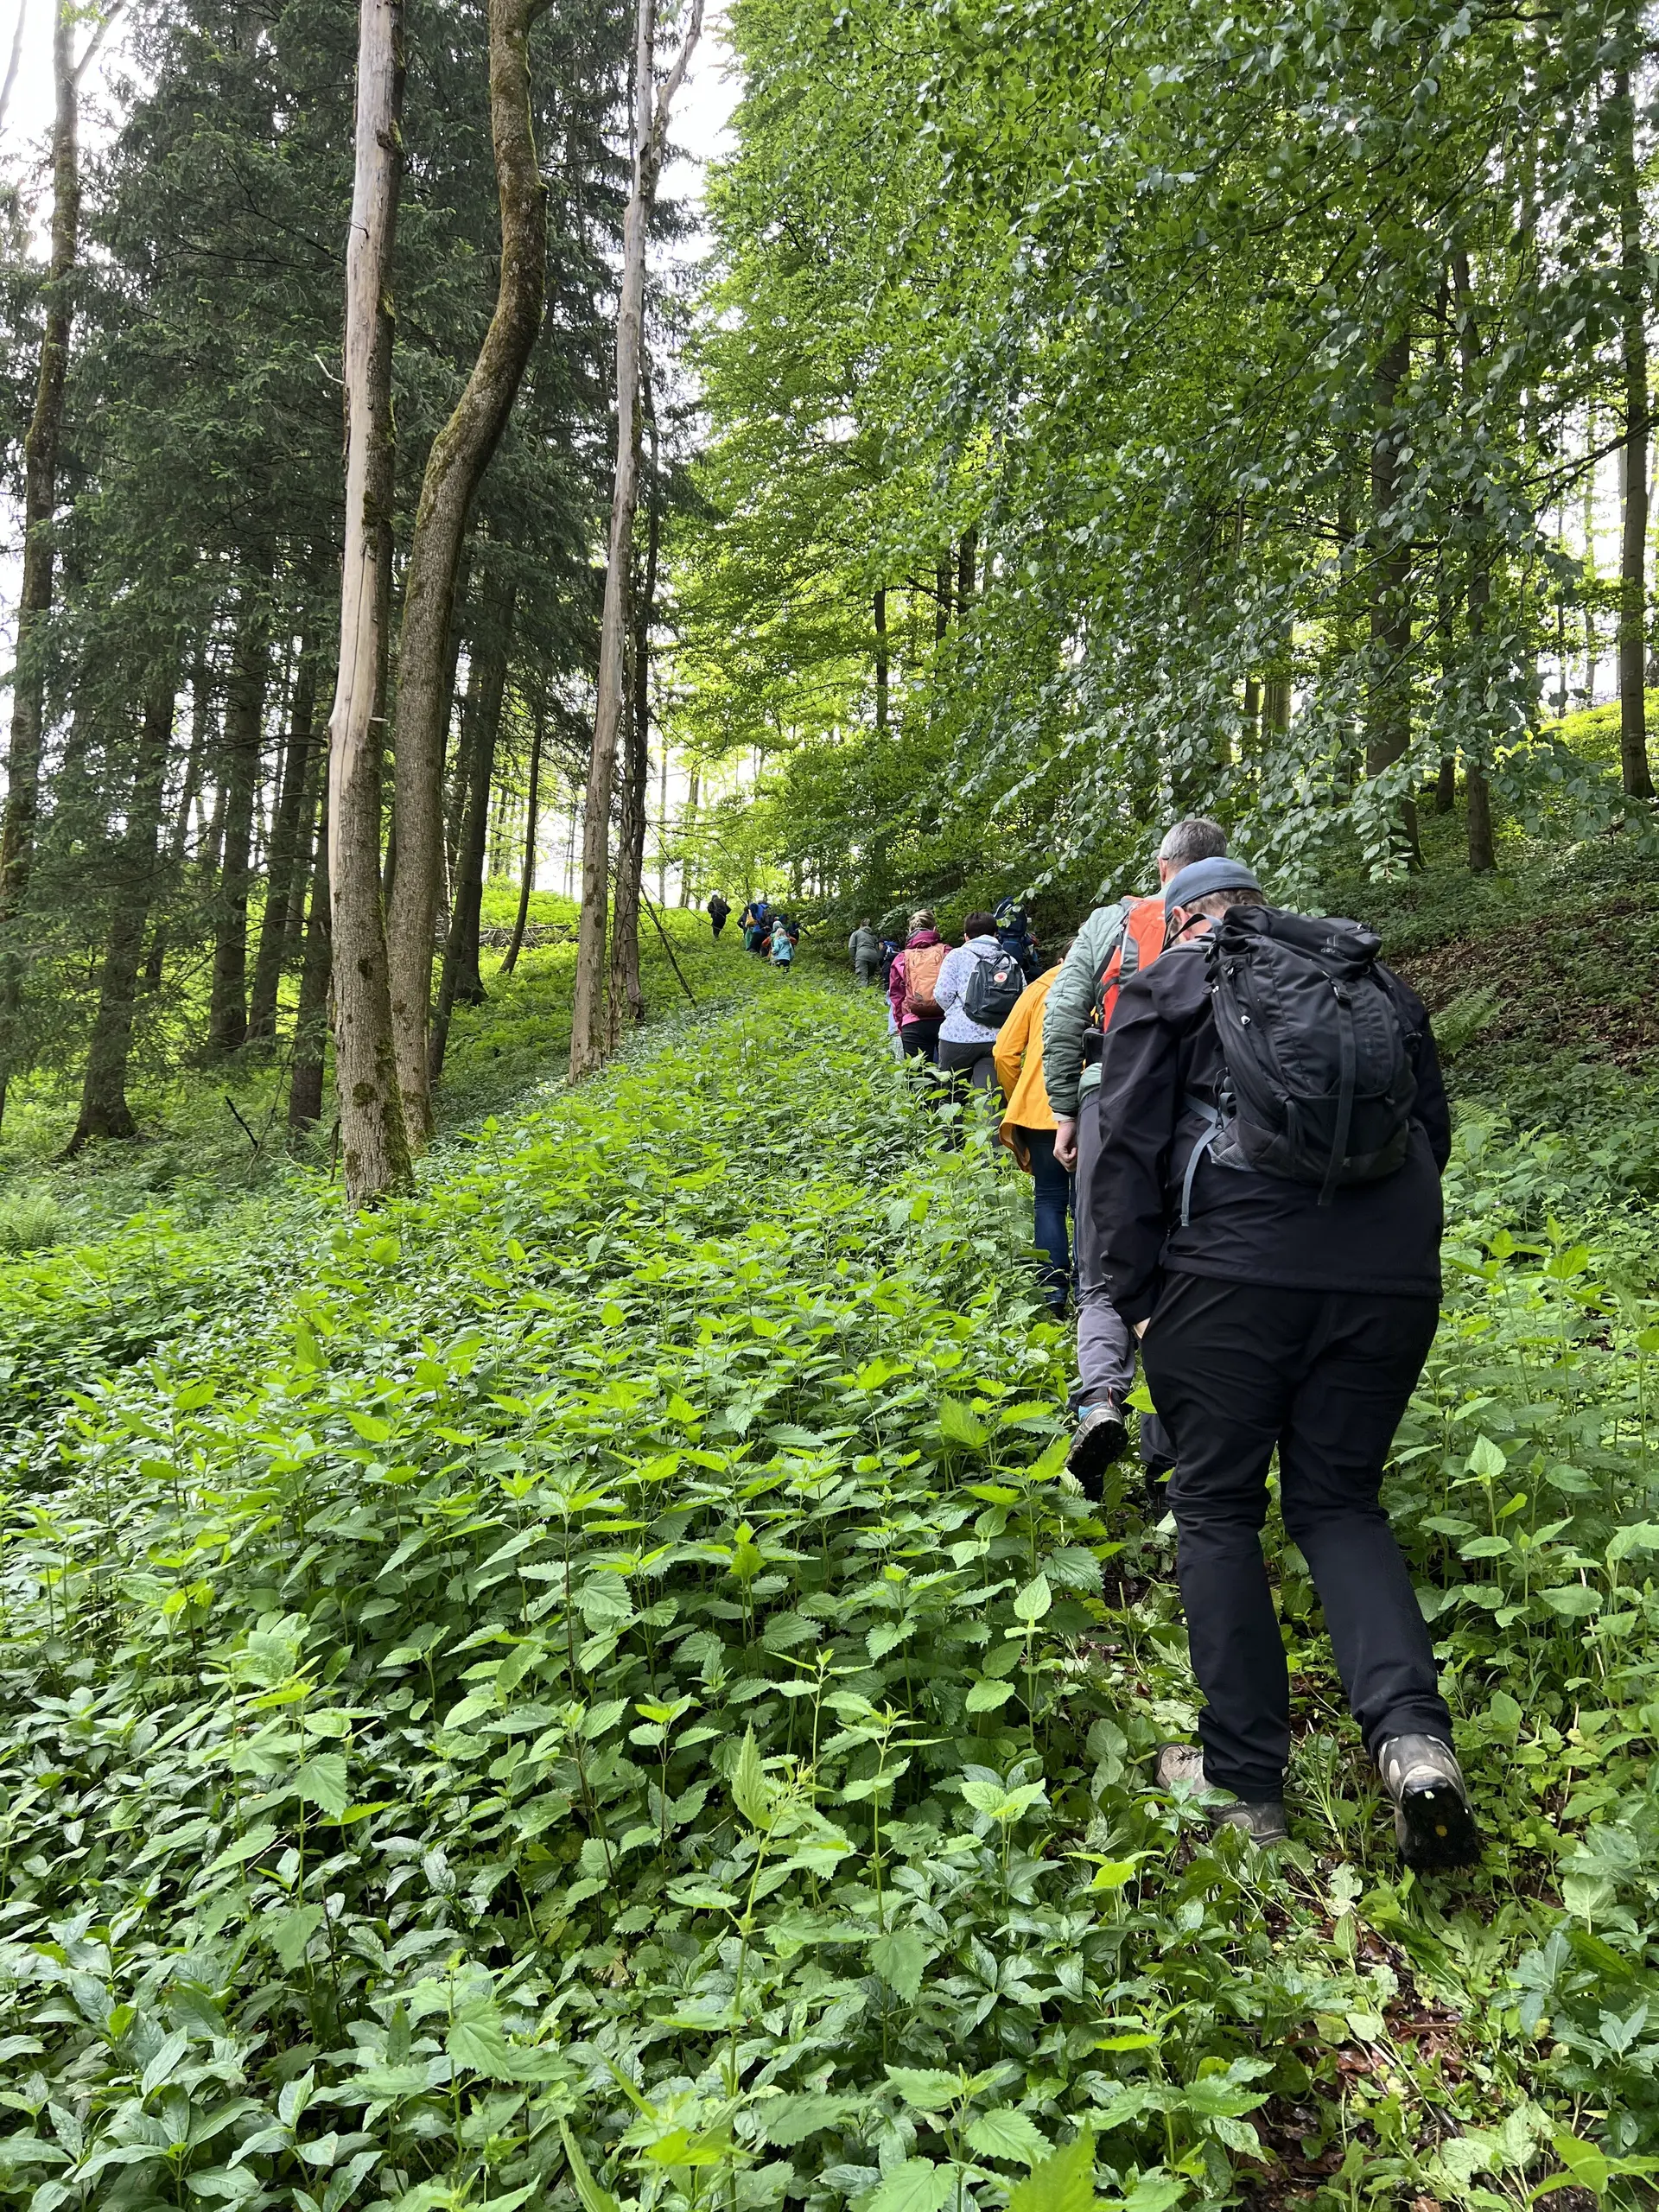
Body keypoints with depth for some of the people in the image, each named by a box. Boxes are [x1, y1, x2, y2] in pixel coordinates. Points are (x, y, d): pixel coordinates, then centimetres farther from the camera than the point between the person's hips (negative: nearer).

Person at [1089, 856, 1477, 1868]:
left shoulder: (1168, 987, 8)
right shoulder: (1380, 981, 19)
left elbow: (1128, 1152, 0)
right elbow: (1435, 1132, 23)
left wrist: (1137, 1300, 5)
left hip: (1234, 1274, -4)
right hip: (1393, 1281, 4)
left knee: (1217, 1508, 10)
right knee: (1339, 1501, 16)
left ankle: (1244, 1775, 12)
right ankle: (1413, 1732, -5)